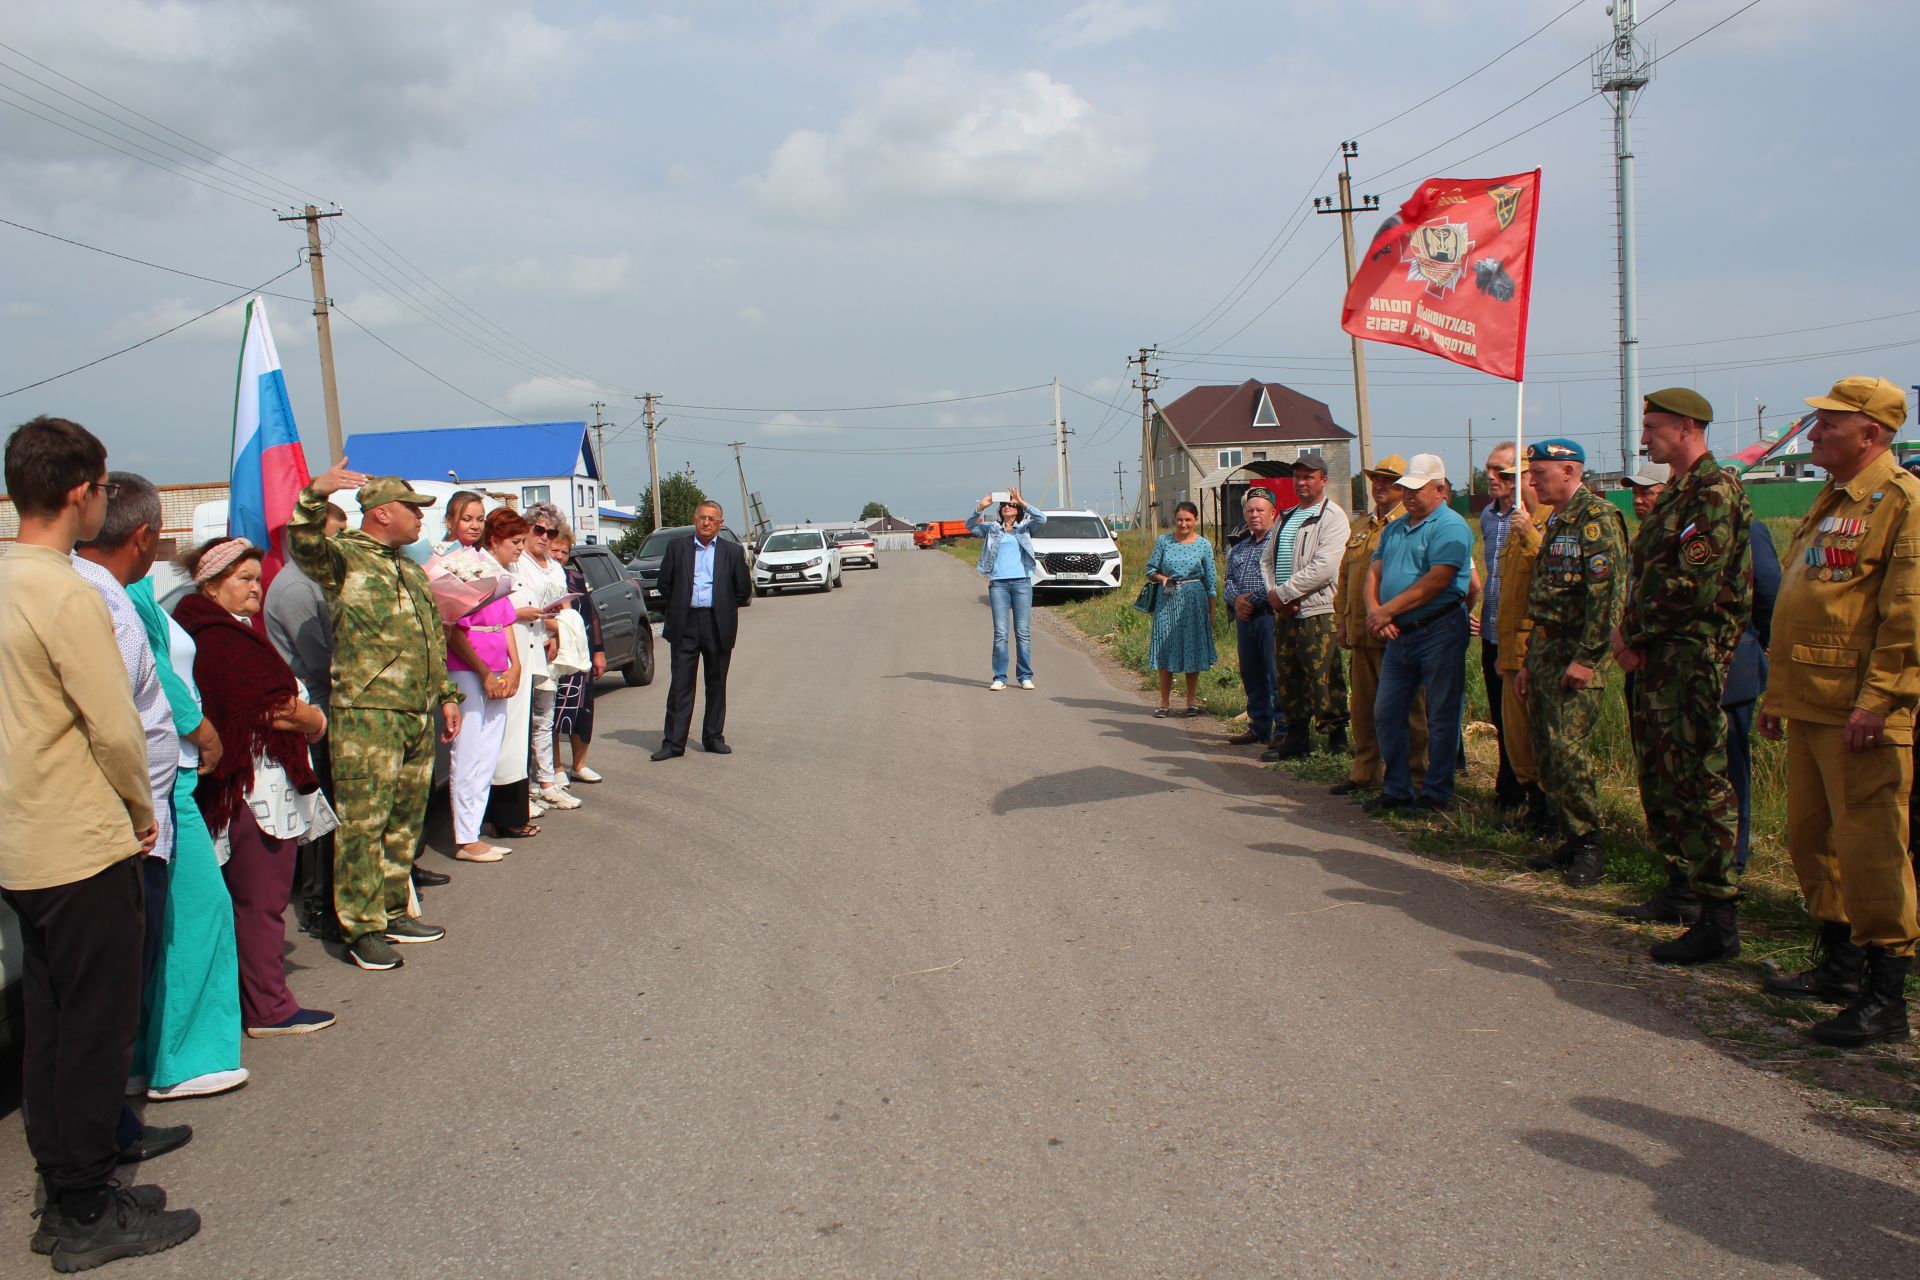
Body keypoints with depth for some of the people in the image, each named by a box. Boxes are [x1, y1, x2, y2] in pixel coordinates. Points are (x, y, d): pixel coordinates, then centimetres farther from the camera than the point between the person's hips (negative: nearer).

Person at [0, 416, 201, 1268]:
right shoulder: (69, 596, -19)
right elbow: (116, 729, -19)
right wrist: (142, 811, -2)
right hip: (82, 847, -9)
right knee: (96, 1027, 2)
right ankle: (88, 1215, 12)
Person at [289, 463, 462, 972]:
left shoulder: (411, 570, 21)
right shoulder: (344, 557, -3)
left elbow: (435, 638, 27)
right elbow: (304, 545, -26)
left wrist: (446, 695, 24)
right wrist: (315, 495, -43)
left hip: (418, 716, 8)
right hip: (366, 712, -8)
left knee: (405, 821, 13)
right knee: (363, 823, -5)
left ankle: (393, 912, 25)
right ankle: (362, 930, 1)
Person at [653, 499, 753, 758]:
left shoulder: (733, 551, 6)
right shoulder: (677, 547, 7)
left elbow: (744, 590, 8)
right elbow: (665, 584, 10)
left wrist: (723, 609, 7)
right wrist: (678, 608, 5)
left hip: (718, 627, 1)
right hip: (685, 626, 0)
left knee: (716, 684, 8)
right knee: (680, 685, -1)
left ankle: (713, 737, 18)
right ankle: (673, 742, 1)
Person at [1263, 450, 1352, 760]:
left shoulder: (1332, 517, -5)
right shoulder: (1286, 518, 20)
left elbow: (1323, 568, -16)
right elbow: (1268, 560, 18)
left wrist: (1283, 593, -13)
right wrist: (1273, 593, -1)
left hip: (1317, 612, -8)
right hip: (1283, 612, 8)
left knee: (1323, 680, -7)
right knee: (1288, 677, 11)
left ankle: (1336, 736, 1)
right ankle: (1296, 737, 20)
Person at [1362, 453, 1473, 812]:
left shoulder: (1451, 526, -9)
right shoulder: (1393, 529, 17)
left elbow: (1436, 582, -19)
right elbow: (1374, 572, 11)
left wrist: (1388, 611, -16)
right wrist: (1373, 611, -9)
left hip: (1439, 631, -8)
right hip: (1398, 635, 8)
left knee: (1441, 718, 1)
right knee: (1386, 714, 9)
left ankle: (1436, 794, 10)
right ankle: (1396, 789, 19)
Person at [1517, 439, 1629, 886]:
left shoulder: (1597, 517, -12)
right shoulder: (1555, 522, 19)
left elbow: (1606, 592, -20)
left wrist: (1586, 658, -22)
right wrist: (1530, 661, 21)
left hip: (1576, 653, -9)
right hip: (1545, 649, 10)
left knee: (1566, 747, -12)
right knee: (1545, 750, 9)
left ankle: (1590, 846, 0)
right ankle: (1570, 839, 18)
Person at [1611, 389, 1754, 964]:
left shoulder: (1715, 492, -13)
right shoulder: (1675, 492, 18)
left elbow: (1693, 588, -21)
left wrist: (1635, 636, -12)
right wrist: (1629, 633, 6)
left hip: (1692, 656, -10)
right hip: (1657, 657, 10)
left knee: (1698, 779, -9)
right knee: (1660, 774, 16)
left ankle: (1717, 921, -5)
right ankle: (1682, 887, 30)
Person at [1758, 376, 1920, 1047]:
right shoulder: (1828, 505, 19)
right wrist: (1777, 692, 22)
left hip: (1861, 714, -10)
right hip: (1810, 706, 10)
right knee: (1811, 836, 15)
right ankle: (1839, 963, 29)